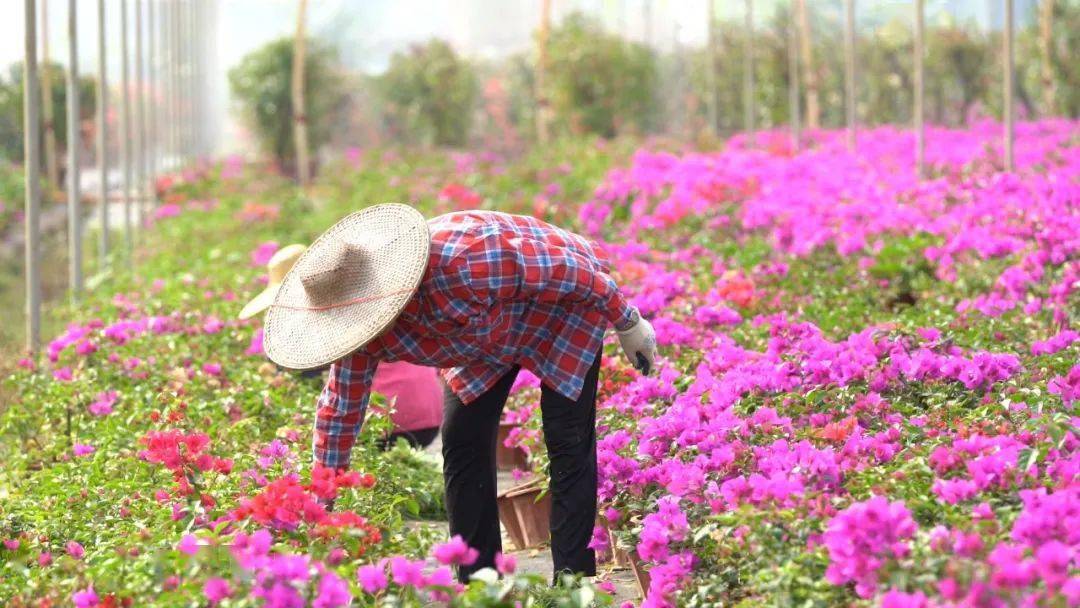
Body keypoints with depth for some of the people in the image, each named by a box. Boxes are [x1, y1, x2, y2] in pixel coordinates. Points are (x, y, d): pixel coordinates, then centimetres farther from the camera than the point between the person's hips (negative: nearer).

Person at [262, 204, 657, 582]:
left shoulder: (463, 263, -43)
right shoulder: (363, 325, -22)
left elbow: (573, 270, -31)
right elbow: (339, 411, -10)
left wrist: (628, 324, -17)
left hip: (565, 305, -6)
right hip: (493, 335, 6)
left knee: (569, 446, -11)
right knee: (463, 443, -1)